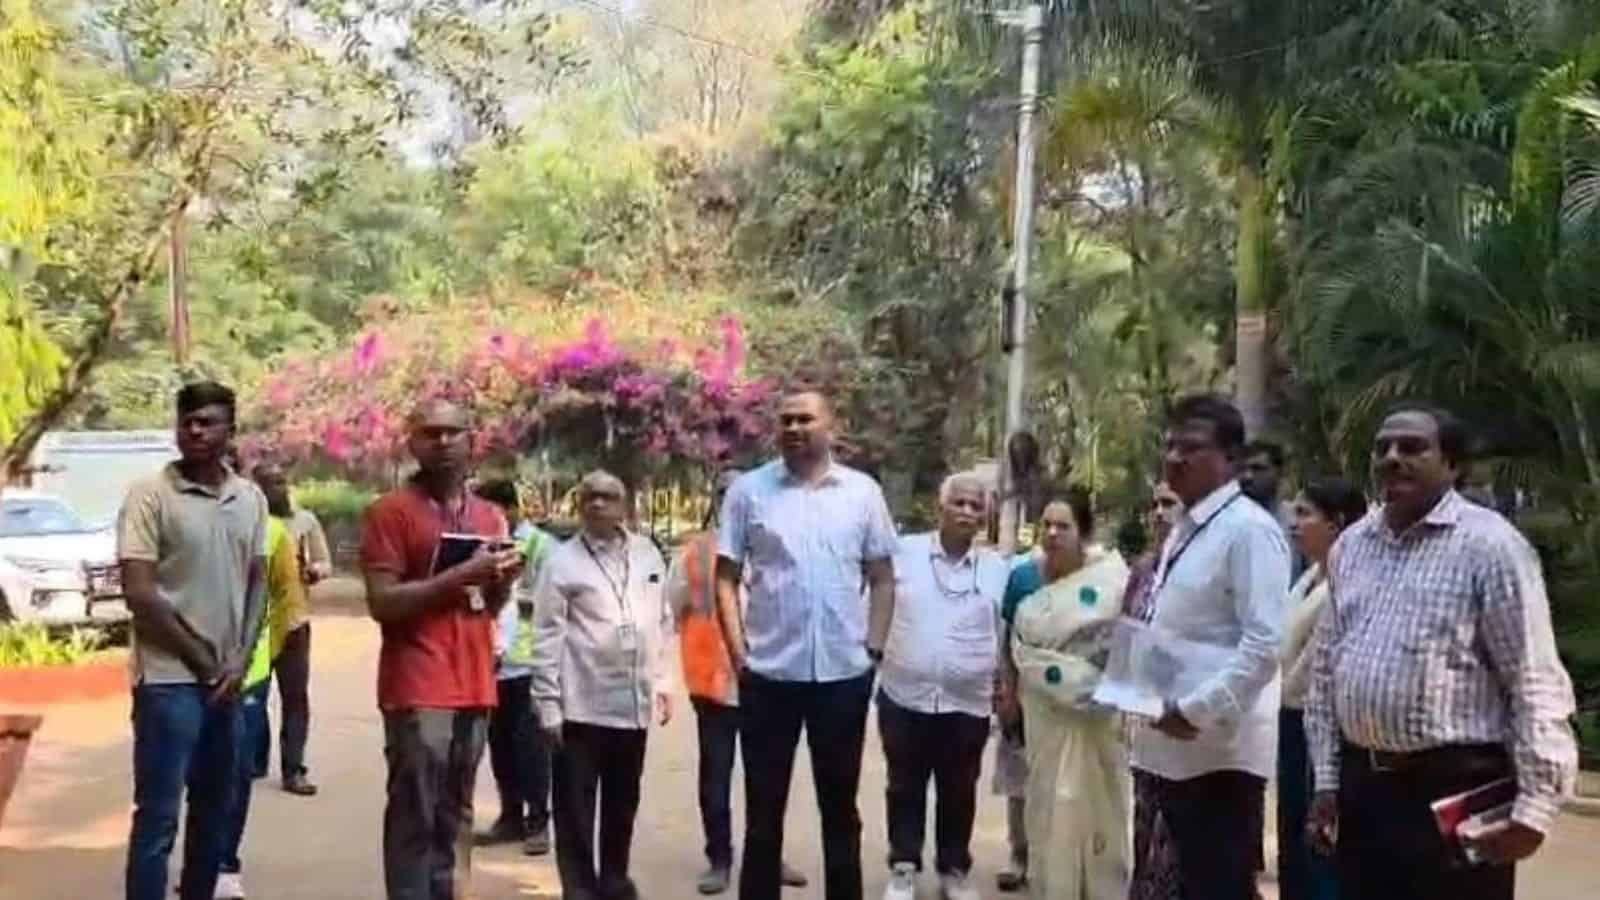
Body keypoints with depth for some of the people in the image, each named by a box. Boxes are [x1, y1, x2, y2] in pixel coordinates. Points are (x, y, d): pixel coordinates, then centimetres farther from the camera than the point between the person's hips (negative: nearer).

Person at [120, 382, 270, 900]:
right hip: (169, 678, -6)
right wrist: (201, 660, -9)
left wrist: (240, 661, -2)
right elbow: (138, 593, -13)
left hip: (229, 678, 6)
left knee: (215, 809, 15)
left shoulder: (251, 498, 7)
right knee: (158, 816, -3)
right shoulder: (150, 495, -9)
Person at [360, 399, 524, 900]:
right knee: (414, 820, -5)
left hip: (474, 686, 6)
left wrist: (502, 581, 0)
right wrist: (461, 575, -18)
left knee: (454, 817, 12)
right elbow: (382, 603, -12)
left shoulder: (491, 516, 16)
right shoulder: (391, 511, -4)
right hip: (417, 690, -6)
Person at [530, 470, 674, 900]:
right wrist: (549, 704, -11)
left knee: (623, 803, 17)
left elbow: (662, 621, 12)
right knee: (576, 808, 2)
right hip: (581, 705, -4)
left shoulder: (647, 553, 8)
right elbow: (547, 638, -8)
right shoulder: (562, 561, -5)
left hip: (634, 702, 5)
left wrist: (662, 682, 10)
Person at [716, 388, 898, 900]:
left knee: (840, 803, 14)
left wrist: (873, 648, 0)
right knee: (764, 805, 9)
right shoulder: (749, 490, 0)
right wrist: (738, 651, -7)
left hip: (844, 672, 1)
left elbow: (882, 579, 8)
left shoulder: (863, 492, 3)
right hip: (769, 672, -1)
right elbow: (726, 577, 1)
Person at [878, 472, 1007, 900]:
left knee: (959, 794, 13)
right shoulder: (903, 552, -4)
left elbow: (1008, 635, 9)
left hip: (968, 704, 1)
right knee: (905, 789, 10)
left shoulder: (998, 569, 3)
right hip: (904, 697, -1)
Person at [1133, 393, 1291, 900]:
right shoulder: (1184, 530, 14)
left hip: (1220, 749, -9)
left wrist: (1196, 709, -21)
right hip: (1174, 747, 9)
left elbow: (1264, 645, -22)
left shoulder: (1249, 529, -14)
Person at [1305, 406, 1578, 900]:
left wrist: (1534, 807, -16)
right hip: (1363, 785, 6)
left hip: (1455, 787, -6)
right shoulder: (1350, 545, 11)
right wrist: (1327, 781, 11)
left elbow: (1535, 684, -12)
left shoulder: (1488, 544, -9)